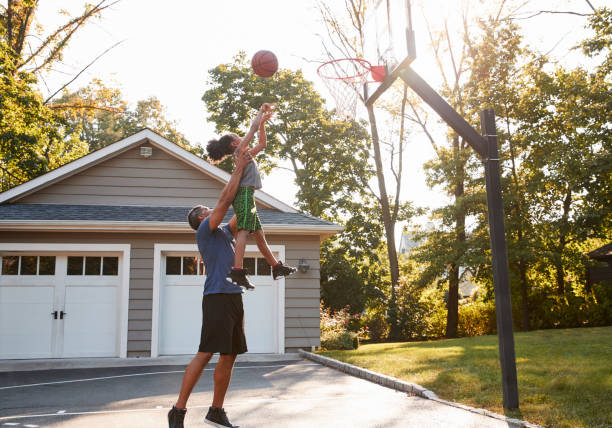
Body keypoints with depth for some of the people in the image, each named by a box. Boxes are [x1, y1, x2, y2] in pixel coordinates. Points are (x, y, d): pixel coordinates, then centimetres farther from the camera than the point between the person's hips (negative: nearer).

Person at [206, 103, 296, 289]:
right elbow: (253, 128, 1)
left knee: (259, 235, 12)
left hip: (246, 196, 10)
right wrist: (262, 111, 13)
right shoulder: (239, 151, 2)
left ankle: (276, 267, 17)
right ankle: (237, 270, -30)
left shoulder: (246, 154, 27)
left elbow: (262, 144, 36)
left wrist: (263, 122, 33)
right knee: (244, 231, -20)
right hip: (244, 193, -10)